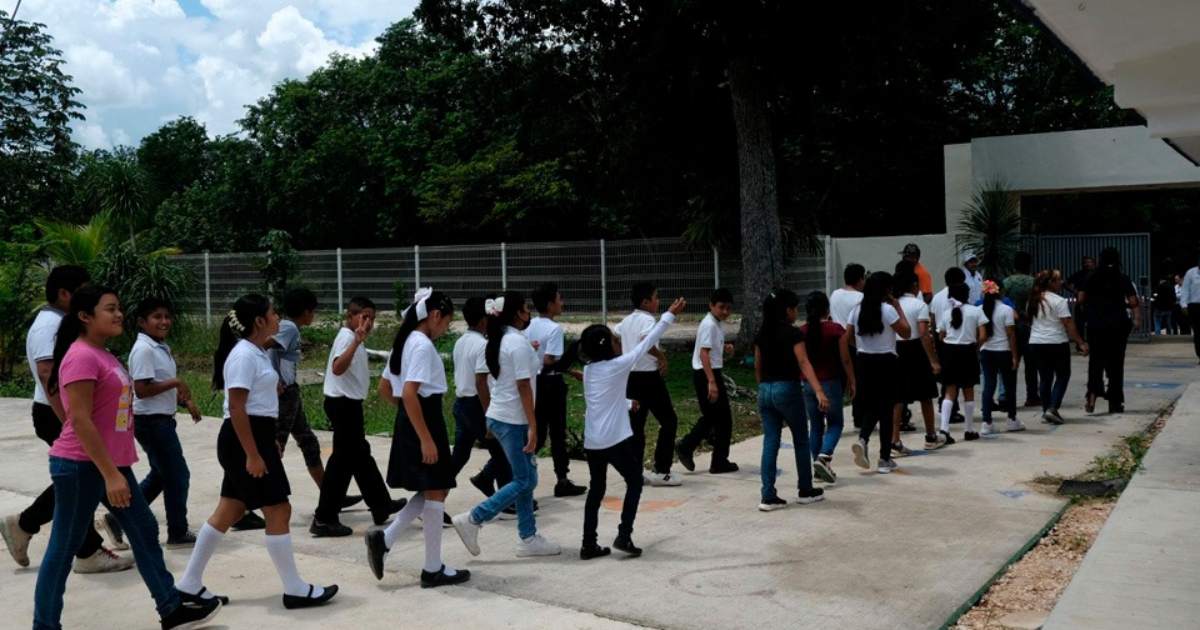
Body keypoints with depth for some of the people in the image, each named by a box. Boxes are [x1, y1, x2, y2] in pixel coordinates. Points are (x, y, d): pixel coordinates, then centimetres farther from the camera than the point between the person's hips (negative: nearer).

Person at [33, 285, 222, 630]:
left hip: (111, 462, 10)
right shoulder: (81, 357, -17)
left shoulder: (102, 354, 13)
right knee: (64, 548, 2)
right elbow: (80, 420, -22)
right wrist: (111, 474, -24)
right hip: (81, 466, -10)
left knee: (144, 531, 12)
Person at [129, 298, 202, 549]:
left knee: (160, 475, 20)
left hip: (162, 420, 10)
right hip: (152, 421, -10)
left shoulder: (161, 348, 12)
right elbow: (142, 390, -25)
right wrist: (175, 382, -21)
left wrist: (186, 401, 9)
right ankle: (178, 534, 11)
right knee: (177, 475, -1)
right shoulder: (144, 350, -18)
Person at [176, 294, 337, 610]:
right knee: (279, 510, -4)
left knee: (229, 512, 14)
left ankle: (190, 583, 22)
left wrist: (269, 442, 26)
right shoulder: (244, 355, -17)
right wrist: (253, 455, -24)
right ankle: (295, 590, 4)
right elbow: (237, 408, -22)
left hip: (256, 436, 11)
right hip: (244, 440, -11)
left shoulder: (256, 353, 15)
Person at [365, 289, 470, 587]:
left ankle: (384, 538, 9)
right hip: (424, 420, -10)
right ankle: (433, 569, 9)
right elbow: (410, 393, -25)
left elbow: (384, 389, 18)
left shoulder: (405, 342, 13)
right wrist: (426, 439, -25)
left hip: (408, 420, 10)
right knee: (436, 492, 0)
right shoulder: (423, 345, -16)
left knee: (432, 491, 16)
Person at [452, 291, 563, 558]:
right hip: (514, 420, -9)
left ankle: (528, 538, 16)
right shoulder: (519, 342, -16)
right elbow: (523, 387, -19)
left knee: (526, 478, 12)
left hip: (498, 416, 9)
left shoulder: (496, 341, 11)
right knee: (524, 481, -3)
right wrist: (533, 426, -18)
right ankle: (473, 519, -5)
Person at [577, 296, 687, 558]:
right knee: (634, 483, 12)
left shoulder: (588, 369, 6)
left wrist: (627, 403, 32)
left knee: (596, 490, 14)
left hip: (591, 441, 6)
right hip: (615, 439, -6)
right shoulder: (618, 365, -10)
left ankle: (588, 545, 13)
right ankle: (624, 536, 5)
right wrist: (670, 315, 2)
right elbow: (647, 342, -4)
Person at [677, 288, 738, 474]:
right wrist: (712, 382, -30)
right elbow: (703, 354, -25)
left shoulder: (714, 324, 13)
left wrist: (724, 348, 7)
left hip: (705, 374, 10)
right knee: (723, 418, -1)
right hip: (707, 374, -10)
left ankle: (685, 447, 17)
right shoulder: (710, 325, -17)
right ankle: (719, 462, 7)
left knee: (711, 416, 18)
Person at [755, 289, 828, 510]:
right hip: (787, 389, -5)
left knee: (770, 443, 4)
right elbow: (803, 363, -21)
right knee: (801, 441, 12)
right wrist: (819, 391, -29)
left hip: (765, 391, 6)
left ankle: (768, 497, -1)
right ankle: (806, 491, 23)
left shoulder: (762, 335, 8)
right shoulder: (793, 333, -10)